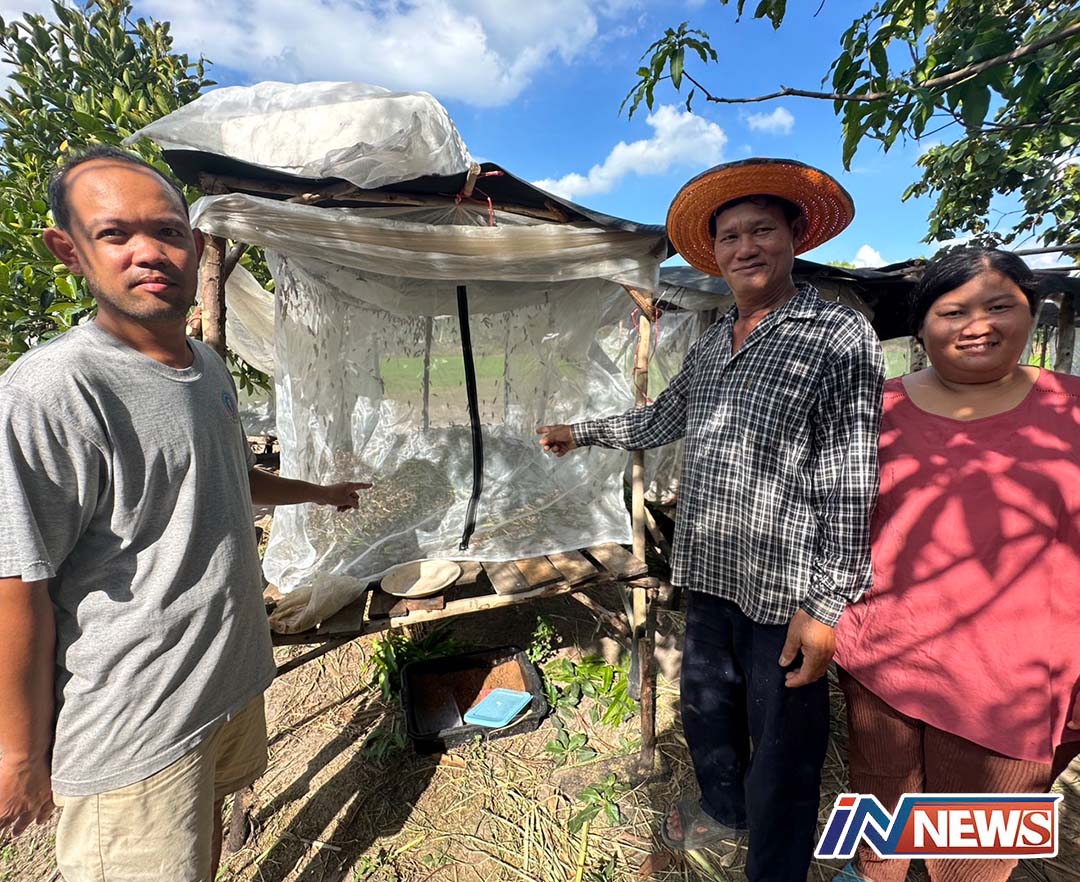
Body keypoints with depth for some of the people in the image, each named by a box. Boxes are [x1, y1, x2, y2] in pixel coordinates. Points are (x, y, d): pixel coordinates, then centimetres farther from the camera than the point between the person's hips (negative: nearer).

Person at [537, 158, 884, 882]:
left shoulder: (839, 335, -10)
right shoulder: (711, 346, 11)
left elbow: (851, 484, -15)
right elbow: (660, 420, 24)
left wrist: (827, 605, -17)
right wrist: (579, 432, 30)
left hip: (786, 593, -7)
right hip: (710, 577, 7)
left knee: (781, 753, 11)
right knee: (705, 708, 25)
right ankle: (723, 809, 53)